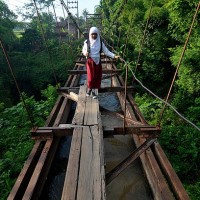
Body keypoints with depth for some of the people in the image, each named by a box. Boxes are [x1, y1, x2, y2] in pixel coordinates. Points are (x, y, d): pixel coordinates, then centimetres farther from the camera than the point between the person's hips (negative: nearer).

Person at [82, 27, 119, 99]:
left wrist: (114, 56, -15)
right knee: (91, 77, -9)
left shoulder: (100, 43, 0)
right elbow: (83, 50, 6)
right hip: (90, 62, -2)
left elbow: (106, 51, -3)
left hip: (98, 62, 2)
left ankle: (94, 91, 19)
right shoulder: (87, 42, -2)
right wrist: (85, 53, -19)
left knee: (97, 77, 2)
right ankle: (89, 89, 18)